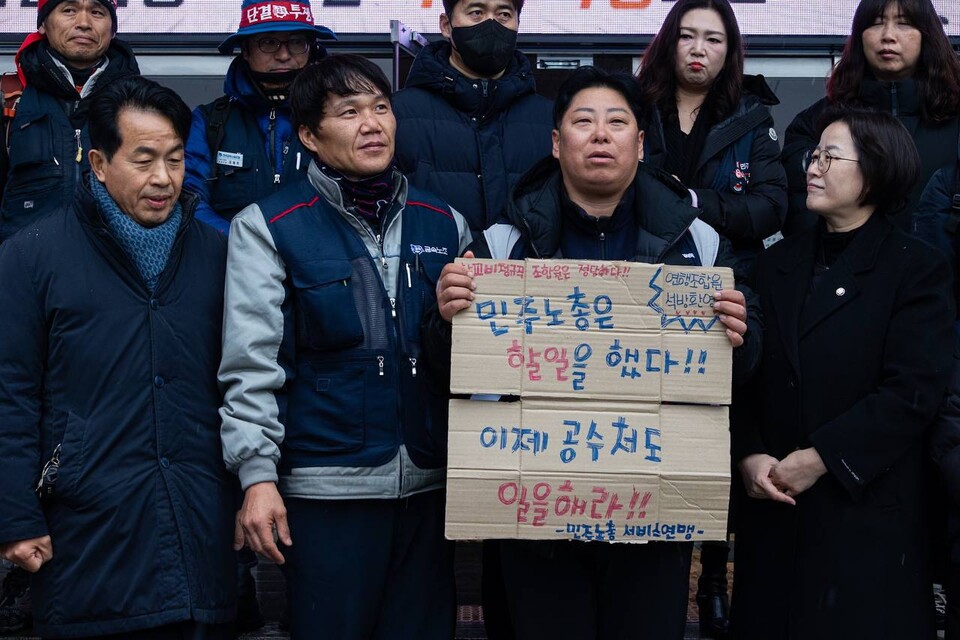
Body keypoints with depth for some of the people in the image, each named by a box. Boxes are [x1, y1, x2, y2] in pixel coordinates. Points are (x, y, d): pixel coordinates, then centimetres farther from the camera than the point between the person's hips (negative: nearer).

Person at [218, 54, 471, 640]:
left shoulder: (445, 223, 10)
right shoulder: (267, 227, -2)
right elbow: (251, 364, -6)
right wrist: (257, 474, -13)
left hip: (428, 480, 4)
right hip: (326, 486, -4)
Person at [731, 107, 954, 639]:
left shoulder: (917, 270, -3)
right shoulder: (779, 263, 13)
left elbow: (912, 391, -13)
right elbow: (748, 373, 7)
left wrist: (819, 459, -16)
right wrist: (749, 455, -9)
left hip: (868, 510, -4)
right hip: (775, 507, 4)